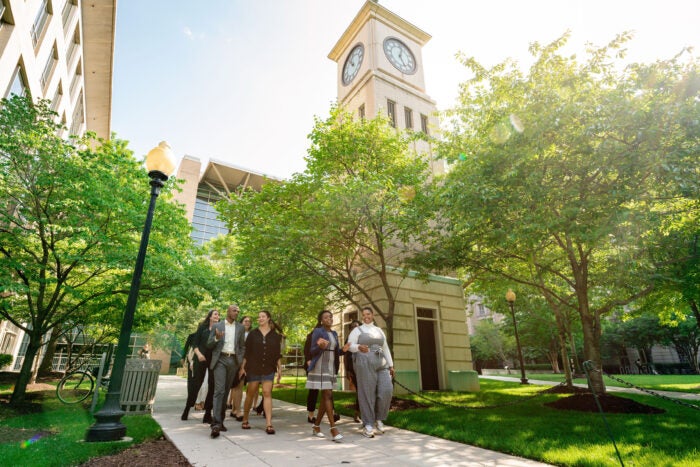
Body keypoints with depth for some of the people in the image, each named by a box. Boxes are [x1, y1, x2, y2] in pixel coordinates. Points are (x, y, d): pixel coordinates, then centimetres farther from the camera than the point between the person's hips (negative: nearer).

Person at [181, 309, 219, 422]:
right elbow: (194, 343, 3)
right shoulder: (202, 327, 6)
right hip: (201, 359, -1)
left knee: (212, 386, 0)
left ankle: (208, 413, 9)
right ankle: (187, 409, 22)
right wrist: (198, 354, -11)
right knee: (195, 384, 3)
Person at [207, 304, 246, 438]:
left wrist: (240, 361, 3)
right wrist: (216, 338, -15)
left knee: (226, 391, 9)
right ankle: (216, 423, -14)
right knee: (219, 390, -13)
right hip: (220, 360, -3)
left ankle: (220, 421, 20)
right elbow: (209, 345, 5)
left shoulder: (240, 328, 10)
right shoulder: (217, 326, 4)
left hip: (233, 361, 3)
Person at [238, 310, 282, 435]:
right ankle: (245, 420, 26)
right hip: (253, 368, 0)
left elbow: (277, 354, 6)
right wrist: (242, 367, -2)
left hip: (268, 369, 0)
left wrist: (279, 368, 2)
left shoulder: (275, 336, 4)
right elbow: (246, 352, 2)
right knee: (250, 394, 9)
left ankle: (269, 424, -6)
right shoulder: (252, 334, 3)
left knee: (267, 393, -7)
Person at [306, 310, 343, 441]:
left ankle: (316, 426, 21)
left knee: (325, 397, 10)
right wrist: (320, 347, -30)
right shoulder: (317, 332, -7)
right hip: (320, 367, -7)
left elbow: (336, 352, 15)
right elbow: (312, 351, -9)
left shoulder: (334, 333, 14)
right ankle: (333, 429, -12)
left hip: (331, 367, 8)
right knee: (328, 396, -13)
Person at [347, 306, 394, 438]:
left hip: (380, 365, 5)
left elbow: (386, 349, 20)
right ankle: (368, 426, 5)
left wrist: (391, 365, 12)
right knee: (367, 394, -6)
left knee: (386, 390, -10)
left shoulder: (379, 330, 19)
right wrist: (359, 347, -30)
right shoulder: (357, 330, 4)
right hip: (364, 364, -4)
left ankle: (379, 419, 11)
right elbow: (350, 346, -8)